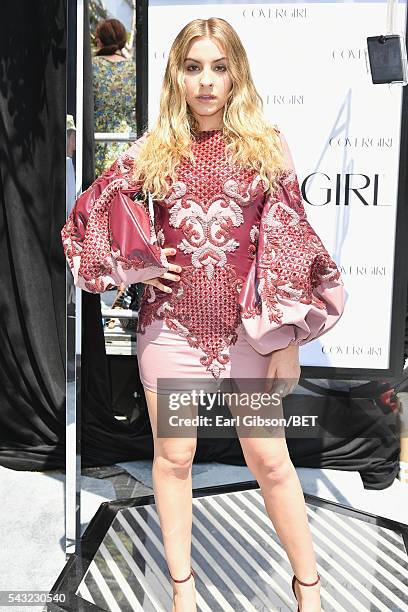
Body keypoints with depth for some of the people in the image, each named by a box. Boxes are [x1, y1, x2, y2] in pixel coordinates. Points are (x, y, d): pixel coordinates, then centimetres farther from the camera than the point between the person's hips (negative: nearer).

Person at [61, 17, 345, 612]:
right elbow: (88, 213, 13)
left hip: (247, 328, -1)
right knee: (173, 458, 12)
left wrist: (288, 339, -6)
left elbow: (289, 241, -1)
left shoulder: (267, 144, 2)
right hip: (170, 324, 2)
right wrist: (134, 265, -2)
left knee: (271, 461, 6)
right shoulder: (153, 149, 5)